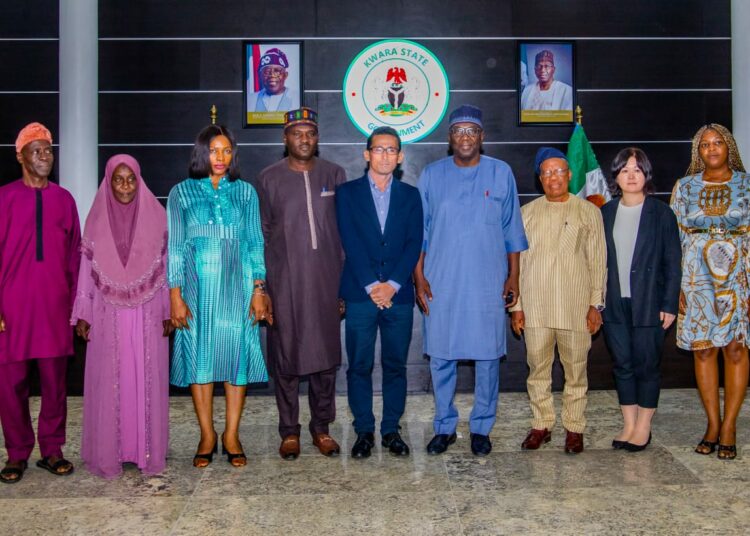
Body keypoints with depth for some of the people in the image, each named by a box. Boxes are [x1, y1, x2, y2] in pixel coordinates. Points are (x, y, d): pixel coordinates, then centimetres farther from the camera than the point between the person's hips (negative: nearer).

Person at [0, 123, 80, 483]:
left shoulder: (63, 199, 8)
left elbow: (74, 254, 10)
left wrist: (76, 303, 6)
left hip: (56, 306, 2)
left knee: (55, 381, 6)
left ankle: (52, 451, 18)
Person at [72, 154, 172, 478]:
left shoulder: (156, 217, 2)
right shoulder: (97, 219, 3)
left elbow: (165, 267, 3)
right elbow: (87, 270, 5)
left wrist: (169, 311, 0)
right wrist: (83, 315, 2)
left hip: (148, 314, 0)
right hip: (109, 315, 1)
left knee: (147, 380, 3)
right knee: (109, 381, 4)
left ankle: (148, 450, 13)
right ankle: (109, 452, 13)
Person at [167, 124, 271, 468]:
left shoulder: (245, 192, 8)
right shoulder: (181, 193, 5)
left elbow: (255, 243, 6)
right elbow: (174, 247, 3)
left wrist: (259, 290, -2)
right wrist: (175, 296, -4)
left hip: (237, 287, 1)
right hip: (198, 287, 0)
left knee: (237, 354, 1)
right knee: (199, 356, 3)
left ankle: (231, 436, 12)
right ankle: (207, 436, 15)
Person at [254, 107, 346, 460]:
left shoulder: (334, 175, 7)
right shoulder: (269, 179, 4)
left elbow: (346, 229, 9)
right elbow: (260, 234, 5)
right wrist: (259, 284, 0)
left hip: (326, 279, 1)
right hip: (284, 282, -1)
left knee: (326, 352, 6)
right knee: (286, 354, 3)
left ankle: (321, 426, 20)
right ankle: (289, 430, 16)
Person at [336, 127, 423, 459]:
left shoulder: (410, 195, 12)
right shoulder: (348, 192, 6)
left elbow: (414, 243, 2)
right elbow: (350, 242, -3)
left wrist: (393, 284, -10)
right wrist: (372, 285, -11)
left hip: (399, 295, 1)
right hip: (360, 294, -1)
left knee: (395, 365, 6)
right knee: (359, 366, 3)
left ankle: (391, 430, 18)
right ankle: (364, 431, 14)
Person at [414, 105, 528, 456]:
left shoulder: (501, 173, 4)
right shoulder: (431, 175, 5)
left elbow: (512, 230, 7)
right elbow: (419, 232, 6)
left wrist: (513, 277, 4)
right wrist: (419, 277, 0)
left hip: (488, 283, 0)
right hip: (440, 283, 1)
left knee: (488, 356, 4)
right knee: (440, 356, 5)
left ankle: (481, 428, 19)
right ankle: (444, 427, 20)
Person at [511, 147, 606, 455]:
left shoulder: (588, 211, 5)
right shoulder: (527, 213, 8)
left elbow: (598, 261, 4)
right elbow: (517, 261, 9)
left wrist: (596, 304, -1)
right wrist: (516, 305, 5)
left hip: (576, 307, -1)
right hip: (535, 307, 2)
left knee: (576, 369, 5)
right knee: (538, 368, 7)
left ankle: (574, 428, 16)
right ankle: (541, 424, 20)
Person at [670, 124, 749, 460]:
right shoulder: (685, 187, 6)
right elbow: (676, 239, 6)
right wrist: (676, 286, -1)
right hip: (697, 277, 1)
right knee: (703, 349, 3)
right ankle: (713, 423, 15)